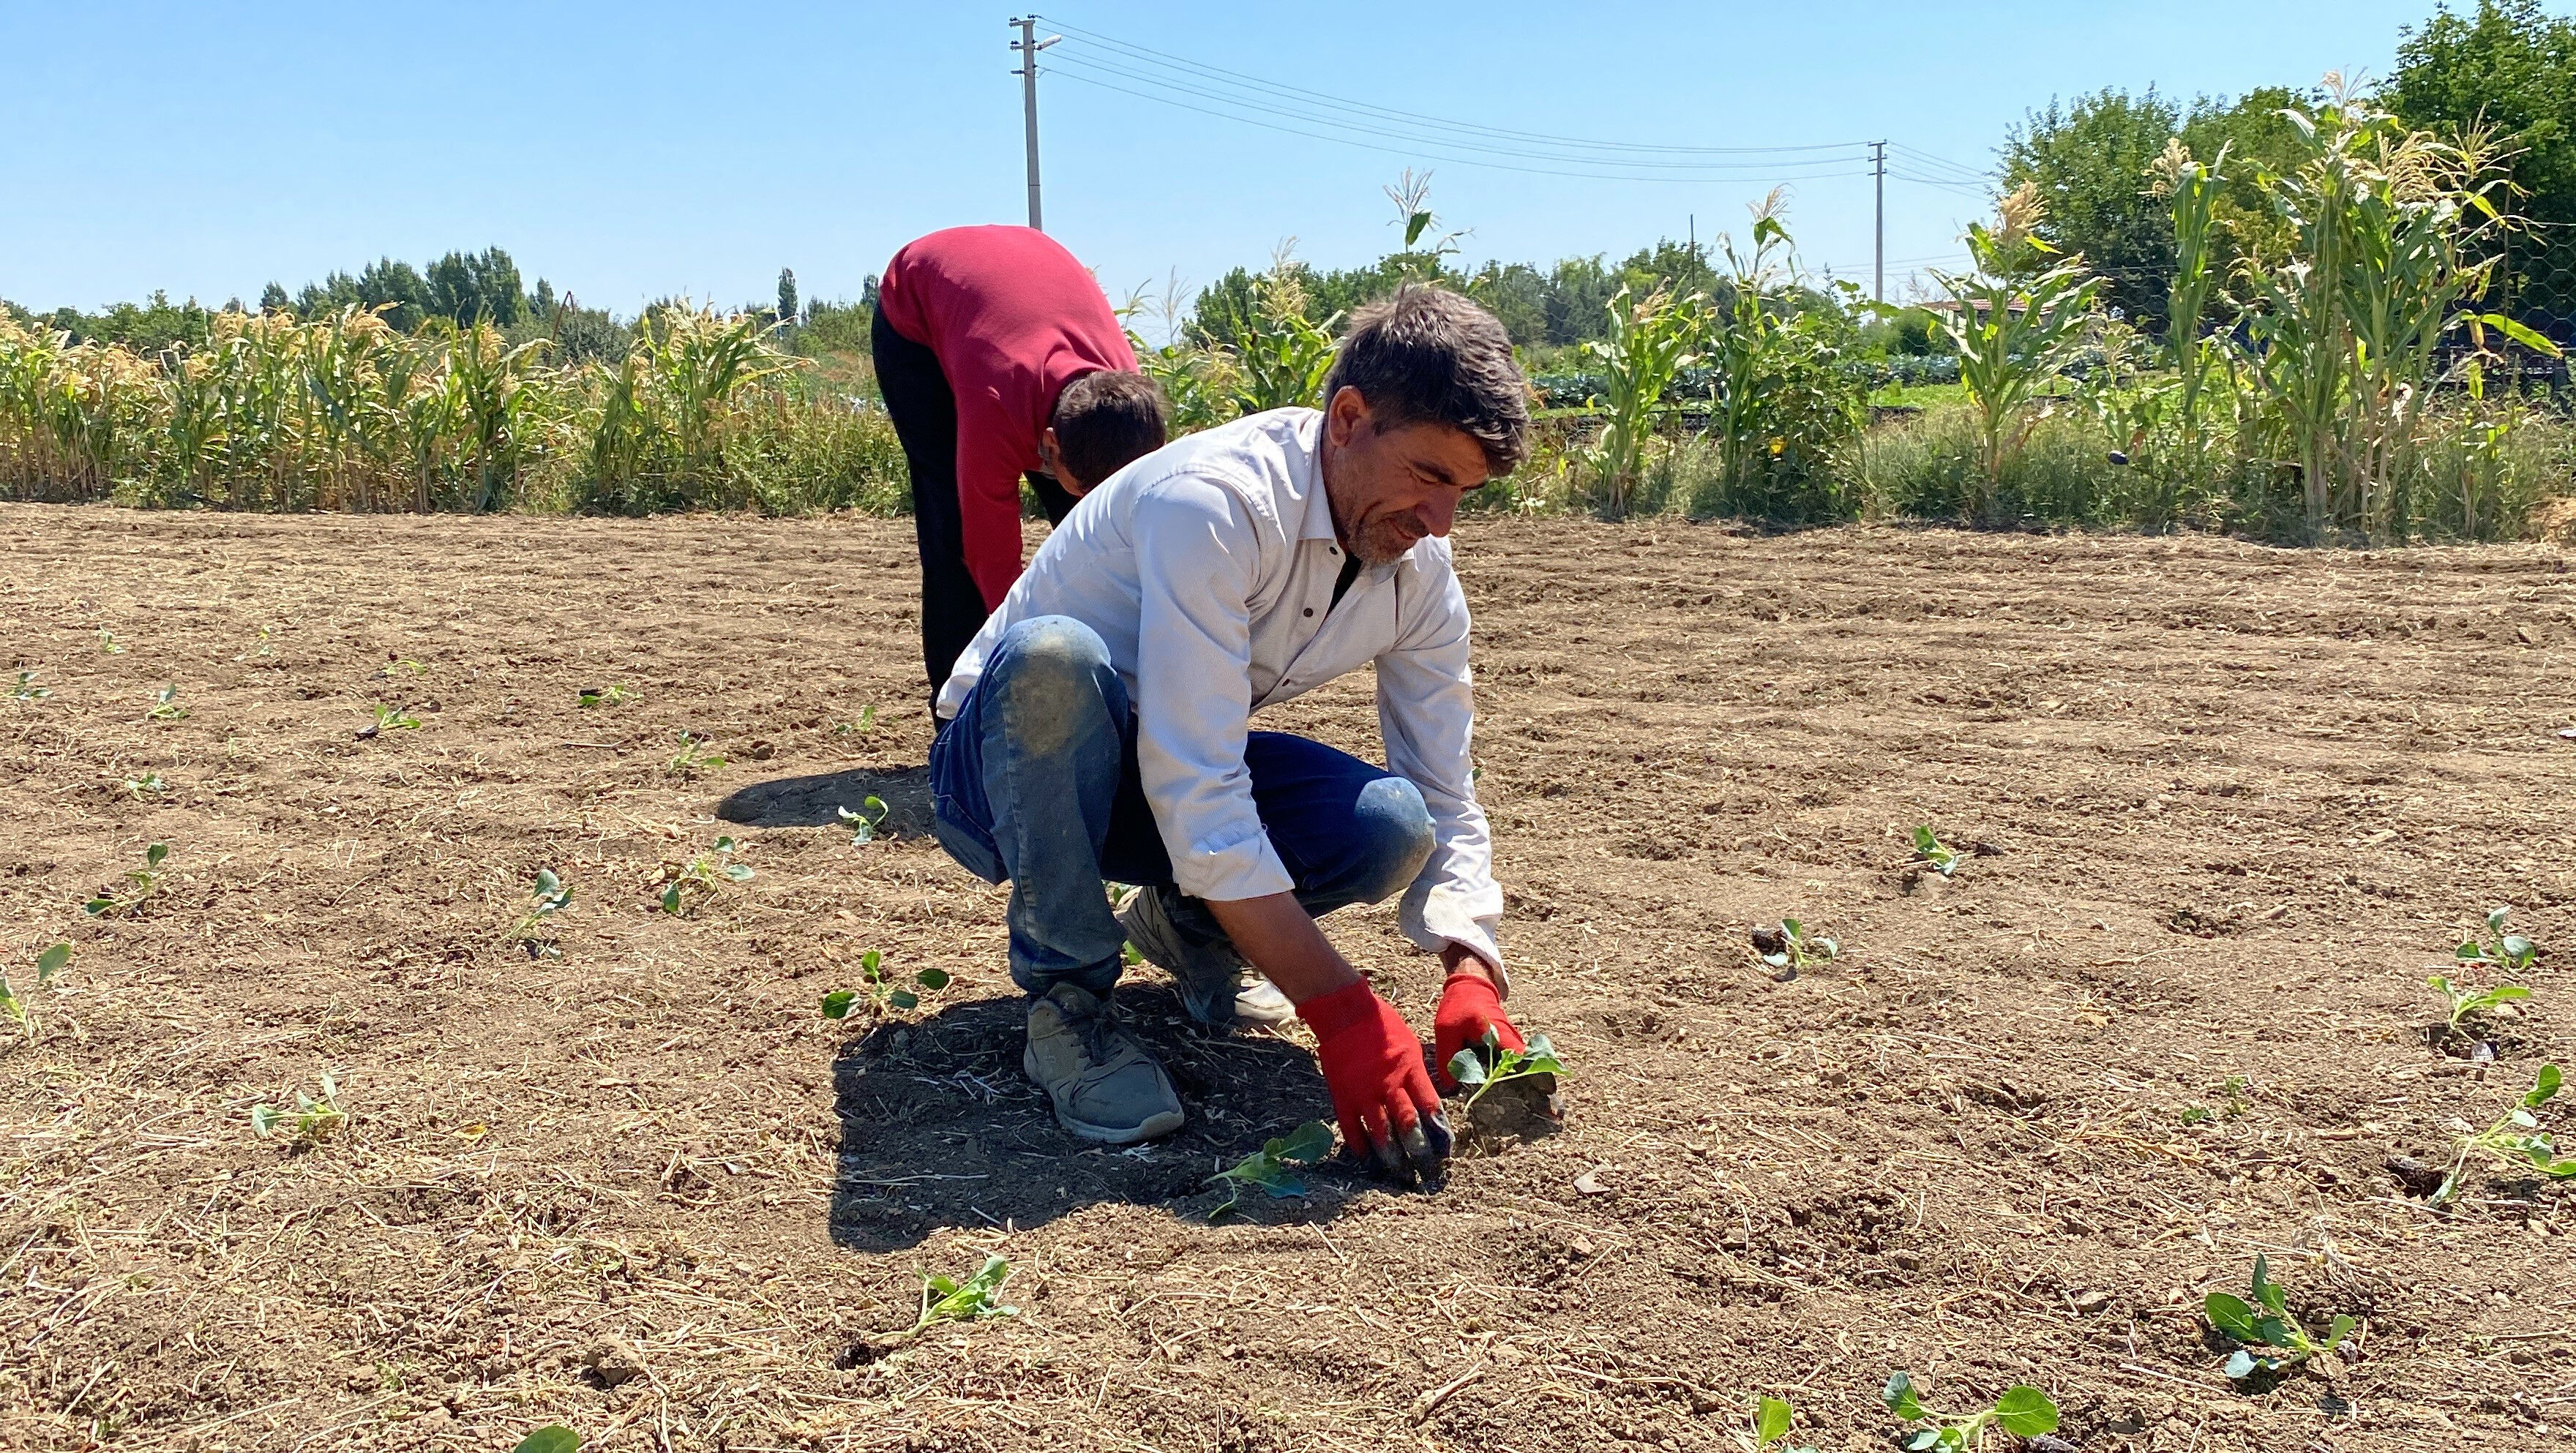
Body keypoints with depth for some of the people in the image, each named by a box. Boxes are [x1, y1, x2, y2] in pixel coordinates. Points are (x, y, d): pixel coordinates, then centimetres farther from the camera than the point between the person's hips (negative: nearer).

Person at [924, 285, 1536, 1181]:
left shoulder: (1420, 572, -8)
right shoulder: (1215, 501, -31)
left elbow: (1445, 804, -3)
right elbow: (1196, 797, -36)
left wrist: (1471, 972, -22)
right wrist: (1339, 1010, -38)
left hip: (1157, 782, 5)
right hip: (1009, 773, -5)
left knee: (1389, 826, -23)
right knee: (1053, 657, -40)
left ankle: (1186, 923, 7)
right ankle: (1067, 997, -20)